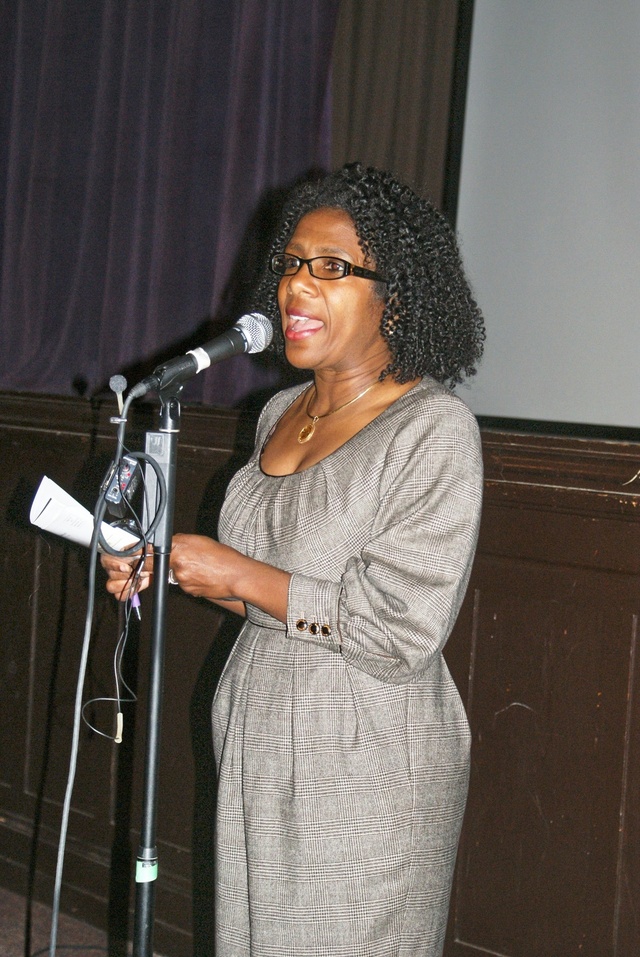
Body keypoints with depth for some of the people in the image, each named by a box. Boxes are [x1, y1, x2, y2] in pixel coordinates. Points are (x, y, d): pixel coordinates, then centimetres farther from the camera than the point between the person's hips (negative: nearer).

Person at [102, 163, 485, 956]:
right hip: (259, 747, 7)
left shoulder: (434, 430, -16)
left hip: (367, 764, -7)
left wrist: (239, 575, -16)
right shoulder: (280, 413, 9)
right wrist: (166, 572, 3)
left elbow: (401, 633, -21)